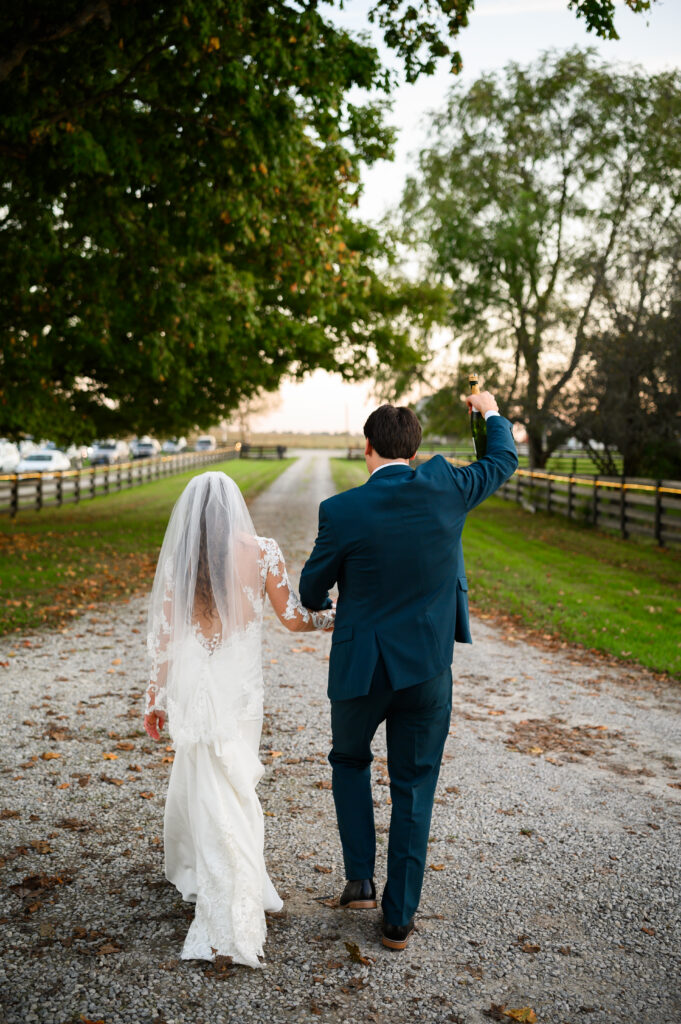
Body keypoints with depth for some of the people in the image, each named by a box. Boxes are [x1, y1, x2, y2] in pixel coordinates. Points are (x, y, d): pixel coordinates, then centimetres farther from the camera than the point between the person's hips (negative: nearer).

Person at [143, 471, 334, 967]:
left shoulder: (178, 559, -5)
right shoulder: (263, 552, -5)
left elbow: (166, 636, -2)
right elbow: (295, 618, -2)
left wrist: (156, 698, 8)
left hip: (194, 684, -1)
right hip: (243, 684, 1)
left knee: (213, 796, 7)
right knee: (230, 783, 20)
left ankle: (230, 920, 15)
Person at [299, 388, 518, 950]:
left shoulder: (342, 512, -15)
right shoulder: (444, 489, -10)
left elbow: (312, 590, -1)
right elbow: (502, 461, 10)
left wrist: (327, 600, 24)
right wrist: (491, 413, 30)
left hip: (361, 667, -1)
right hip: (428, 669, 2)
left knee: (350, 760, 26)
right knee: (414, 790, 13)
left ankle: (361, 880, 21)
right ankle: (399, 917, 21)